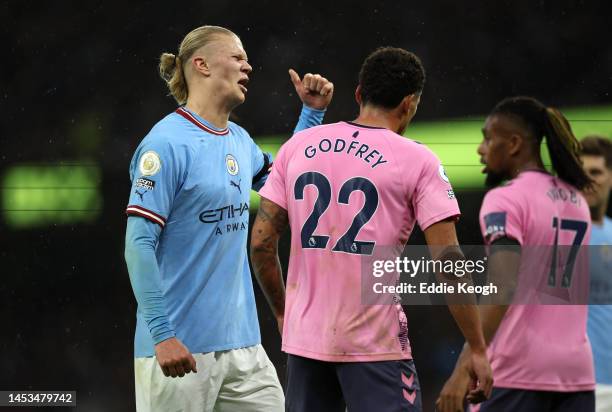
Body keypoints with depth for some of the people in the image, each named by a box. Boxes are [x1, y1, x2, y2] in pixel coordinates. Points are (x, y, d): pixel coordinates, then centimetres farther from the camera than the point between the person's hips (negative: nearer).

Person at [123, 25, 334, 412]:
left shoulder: (240, 141, 12)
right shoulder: (168, 143, -11)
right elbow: (139, 244, -15)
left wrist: (313, 112, 23)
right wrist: (162, 334, -21)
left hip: (241, 342, 8)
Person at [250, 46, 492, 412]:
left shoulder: (297, 146, 7)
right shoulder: (417, 161, -5)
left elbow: (261, 243, 6)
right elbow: (448, 261, -10)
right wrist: (478, 349, -5)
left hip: (305, 337, 4)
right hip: (376, 342, -4)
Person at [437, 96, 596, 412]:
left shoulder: (506, 199, -9)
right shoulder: (575, 199, 14)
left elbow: (502, 289, -22)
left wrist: (464, 368, -28)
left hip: (518, 371, -7)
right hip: (577, 370, 7)